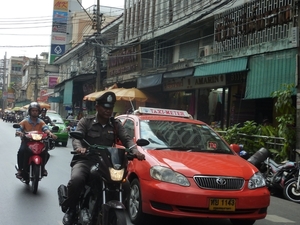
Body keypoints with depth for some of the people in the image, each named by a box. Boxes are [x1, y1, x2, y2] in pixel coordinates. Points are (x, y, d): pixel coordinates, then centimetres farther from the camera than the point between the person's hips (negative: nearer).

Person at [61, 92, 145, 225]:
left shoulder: (116, 125, 14)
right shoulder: (86, 122, 6)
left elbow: (127, 139, 0)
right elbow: (76, 137, -9)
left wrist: (135, 150, -23)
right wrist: (79, 148, -35)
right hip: (85, 160, -3)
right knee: (76, 180, -35)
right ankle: (70, 209, -7)